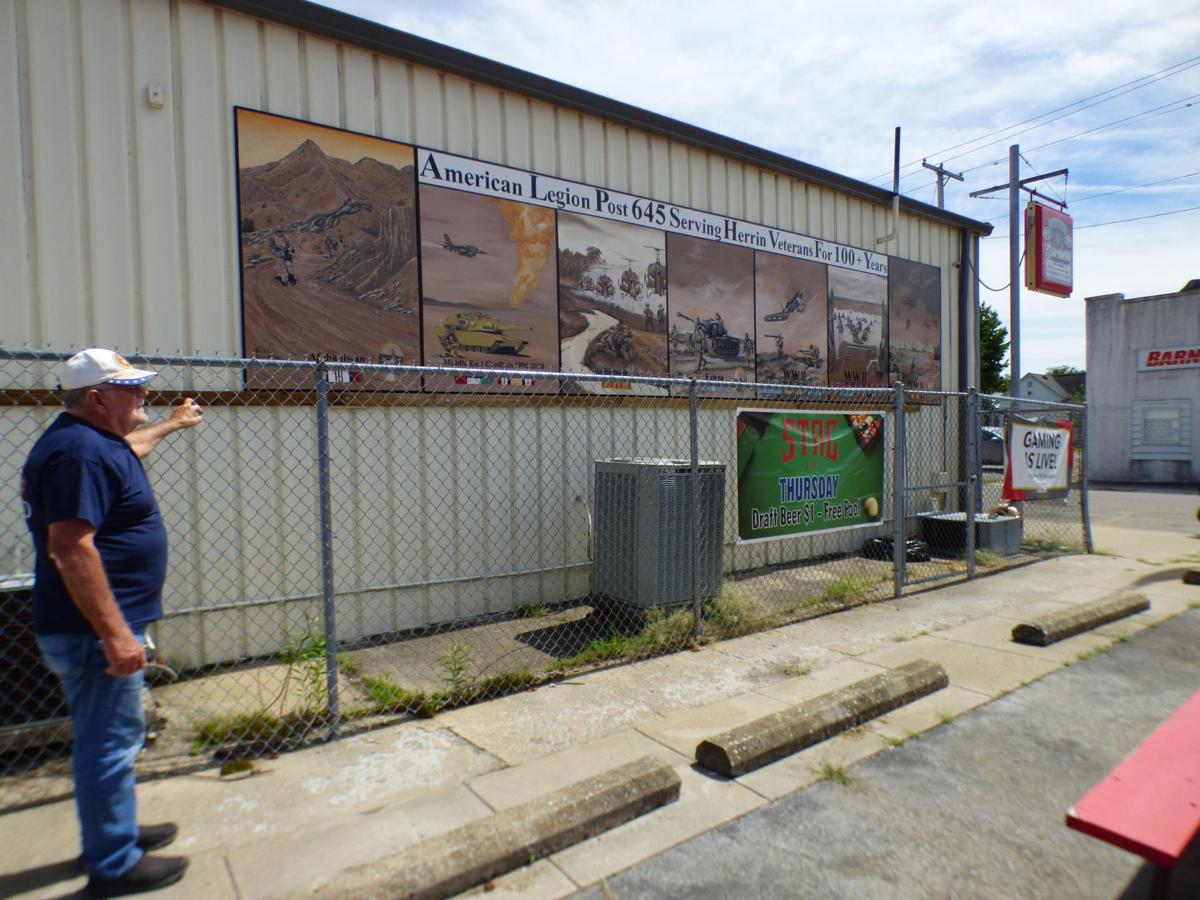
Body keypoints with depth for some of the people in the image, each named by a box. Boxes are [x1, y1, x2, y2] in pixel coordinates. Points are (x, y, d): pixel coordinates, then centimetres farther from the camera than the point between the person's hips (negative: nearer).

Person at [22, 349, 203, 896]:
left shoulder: (93, 441, 11)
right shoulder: (79, 451, -22)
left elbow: (127, 449, 37)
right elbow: (69, 549, -28)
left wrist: (172, 424, 50)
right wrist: (115, 634, -28)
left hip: (99, 626, 11)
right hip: (93, 630, -11)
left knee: (107, 738, 22)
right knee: (110, 743, 2)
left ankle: (115, 831, 39)